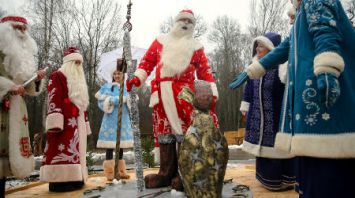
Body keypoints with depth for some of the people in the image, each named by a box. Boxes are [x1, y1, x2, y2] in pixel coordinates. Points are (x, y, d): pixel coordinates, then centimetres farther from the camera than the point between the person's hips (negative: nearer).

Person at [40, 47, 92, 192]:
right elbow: (53, 99, -12)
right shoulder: (57, 76, 0)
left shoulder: (79, 81, 26)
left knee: (76, 149, 8)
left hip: (78, 122, 9)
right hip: (65, 120, -9)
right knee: (63, 149, -14)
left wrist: (85, 123, 19)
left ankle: (73, 179, 12)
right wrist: (56, 120, -23)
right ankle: (59, 181, -13)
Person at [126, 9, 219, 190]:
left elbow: (205, 72, 8)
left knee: (184, 134, -7)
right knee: (165, 133, 5)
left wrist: (212, 93, -2)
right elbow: (147, 61, 14)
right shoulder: (160, 41, 18)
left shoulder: (196, 47, 14)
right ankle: (166, 173, 15)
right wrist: (137, 78, -1)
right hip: (162, 96, 2)